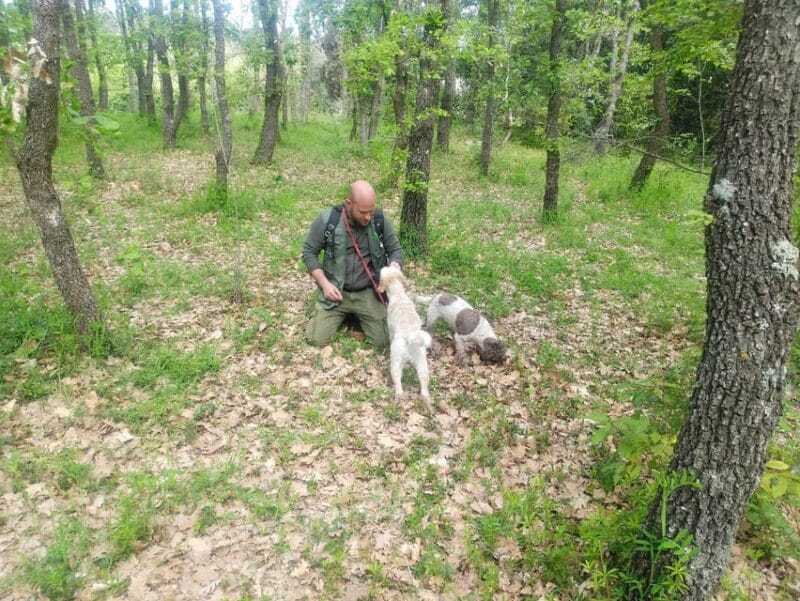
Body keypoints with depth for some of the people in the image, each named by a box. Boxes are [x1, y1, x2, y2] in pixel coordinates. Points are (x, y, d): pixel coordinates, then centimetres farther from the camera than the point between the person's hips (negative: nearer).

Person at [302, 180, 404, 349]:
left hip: (368, 292, 1)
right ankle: (343, 313, 24)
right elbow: (309, 253, -4)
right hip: (336, 291, 0)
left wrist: (395, 265, -22)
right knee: (316, 339, -6)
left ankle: (359, 314, 26)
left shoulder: (381, 220, -10)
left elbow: (395, 249, 3)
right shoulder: (327, 220, -14)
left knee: (383, 342, -5)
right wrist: (324, 283, -15)